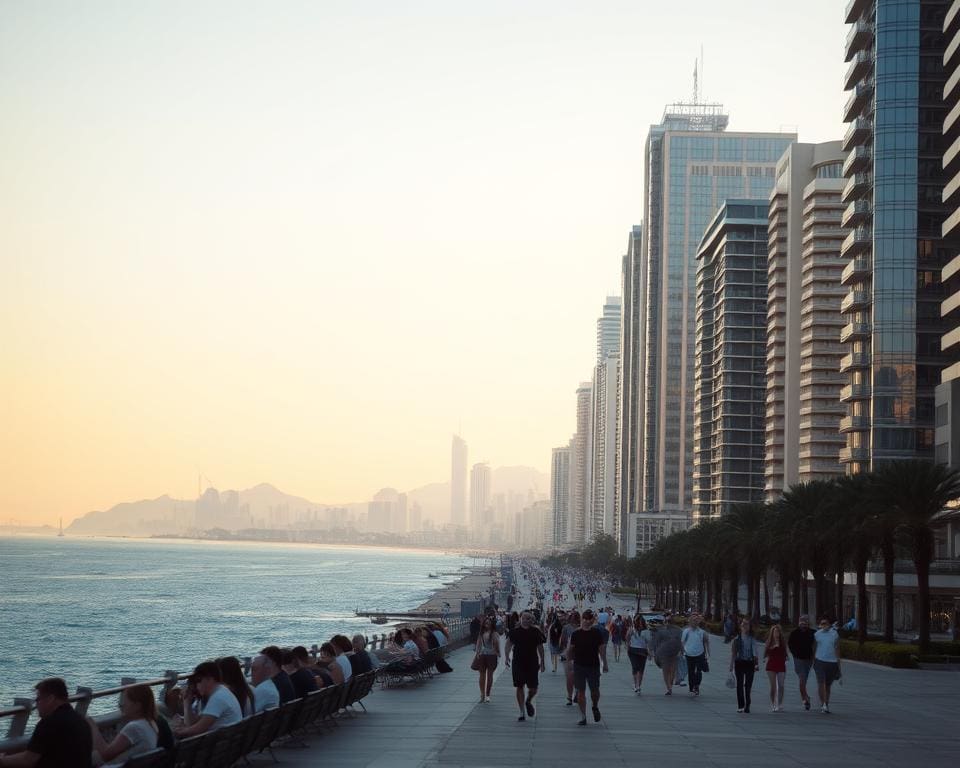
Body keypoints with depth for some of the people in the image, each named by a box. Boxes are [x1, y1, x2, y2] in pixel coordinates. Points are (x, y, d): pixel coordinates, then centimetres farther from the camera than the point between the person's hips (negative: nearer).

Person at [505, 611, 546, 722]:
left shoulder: (536, 631, 0)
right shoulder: (515, 631, -2)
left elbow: (540, 647, 8)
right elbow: (509, 644, -1)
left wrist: (542, 662, 9)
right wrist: (506, 657, -15)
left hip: (532, 663, 1)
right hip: (518, 663, -1)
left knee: (533, 688, 1)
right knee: (519, 687, 1)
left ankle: (528, 701, 35)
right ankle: (522, 712, 10)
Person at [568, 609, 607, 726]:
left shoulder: (597, 633, -2)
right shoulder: (576, 634, 0)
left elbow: (601, 649, 0)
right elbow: (571, 649, 7)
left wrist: (605, 664, -1)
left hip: (593, 666, -1)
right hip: (579, 666, 1)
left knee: (595, 690, 4)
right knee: (581, 692, 1)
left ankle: (595, 707, 37)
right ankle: (583, 717, 8)